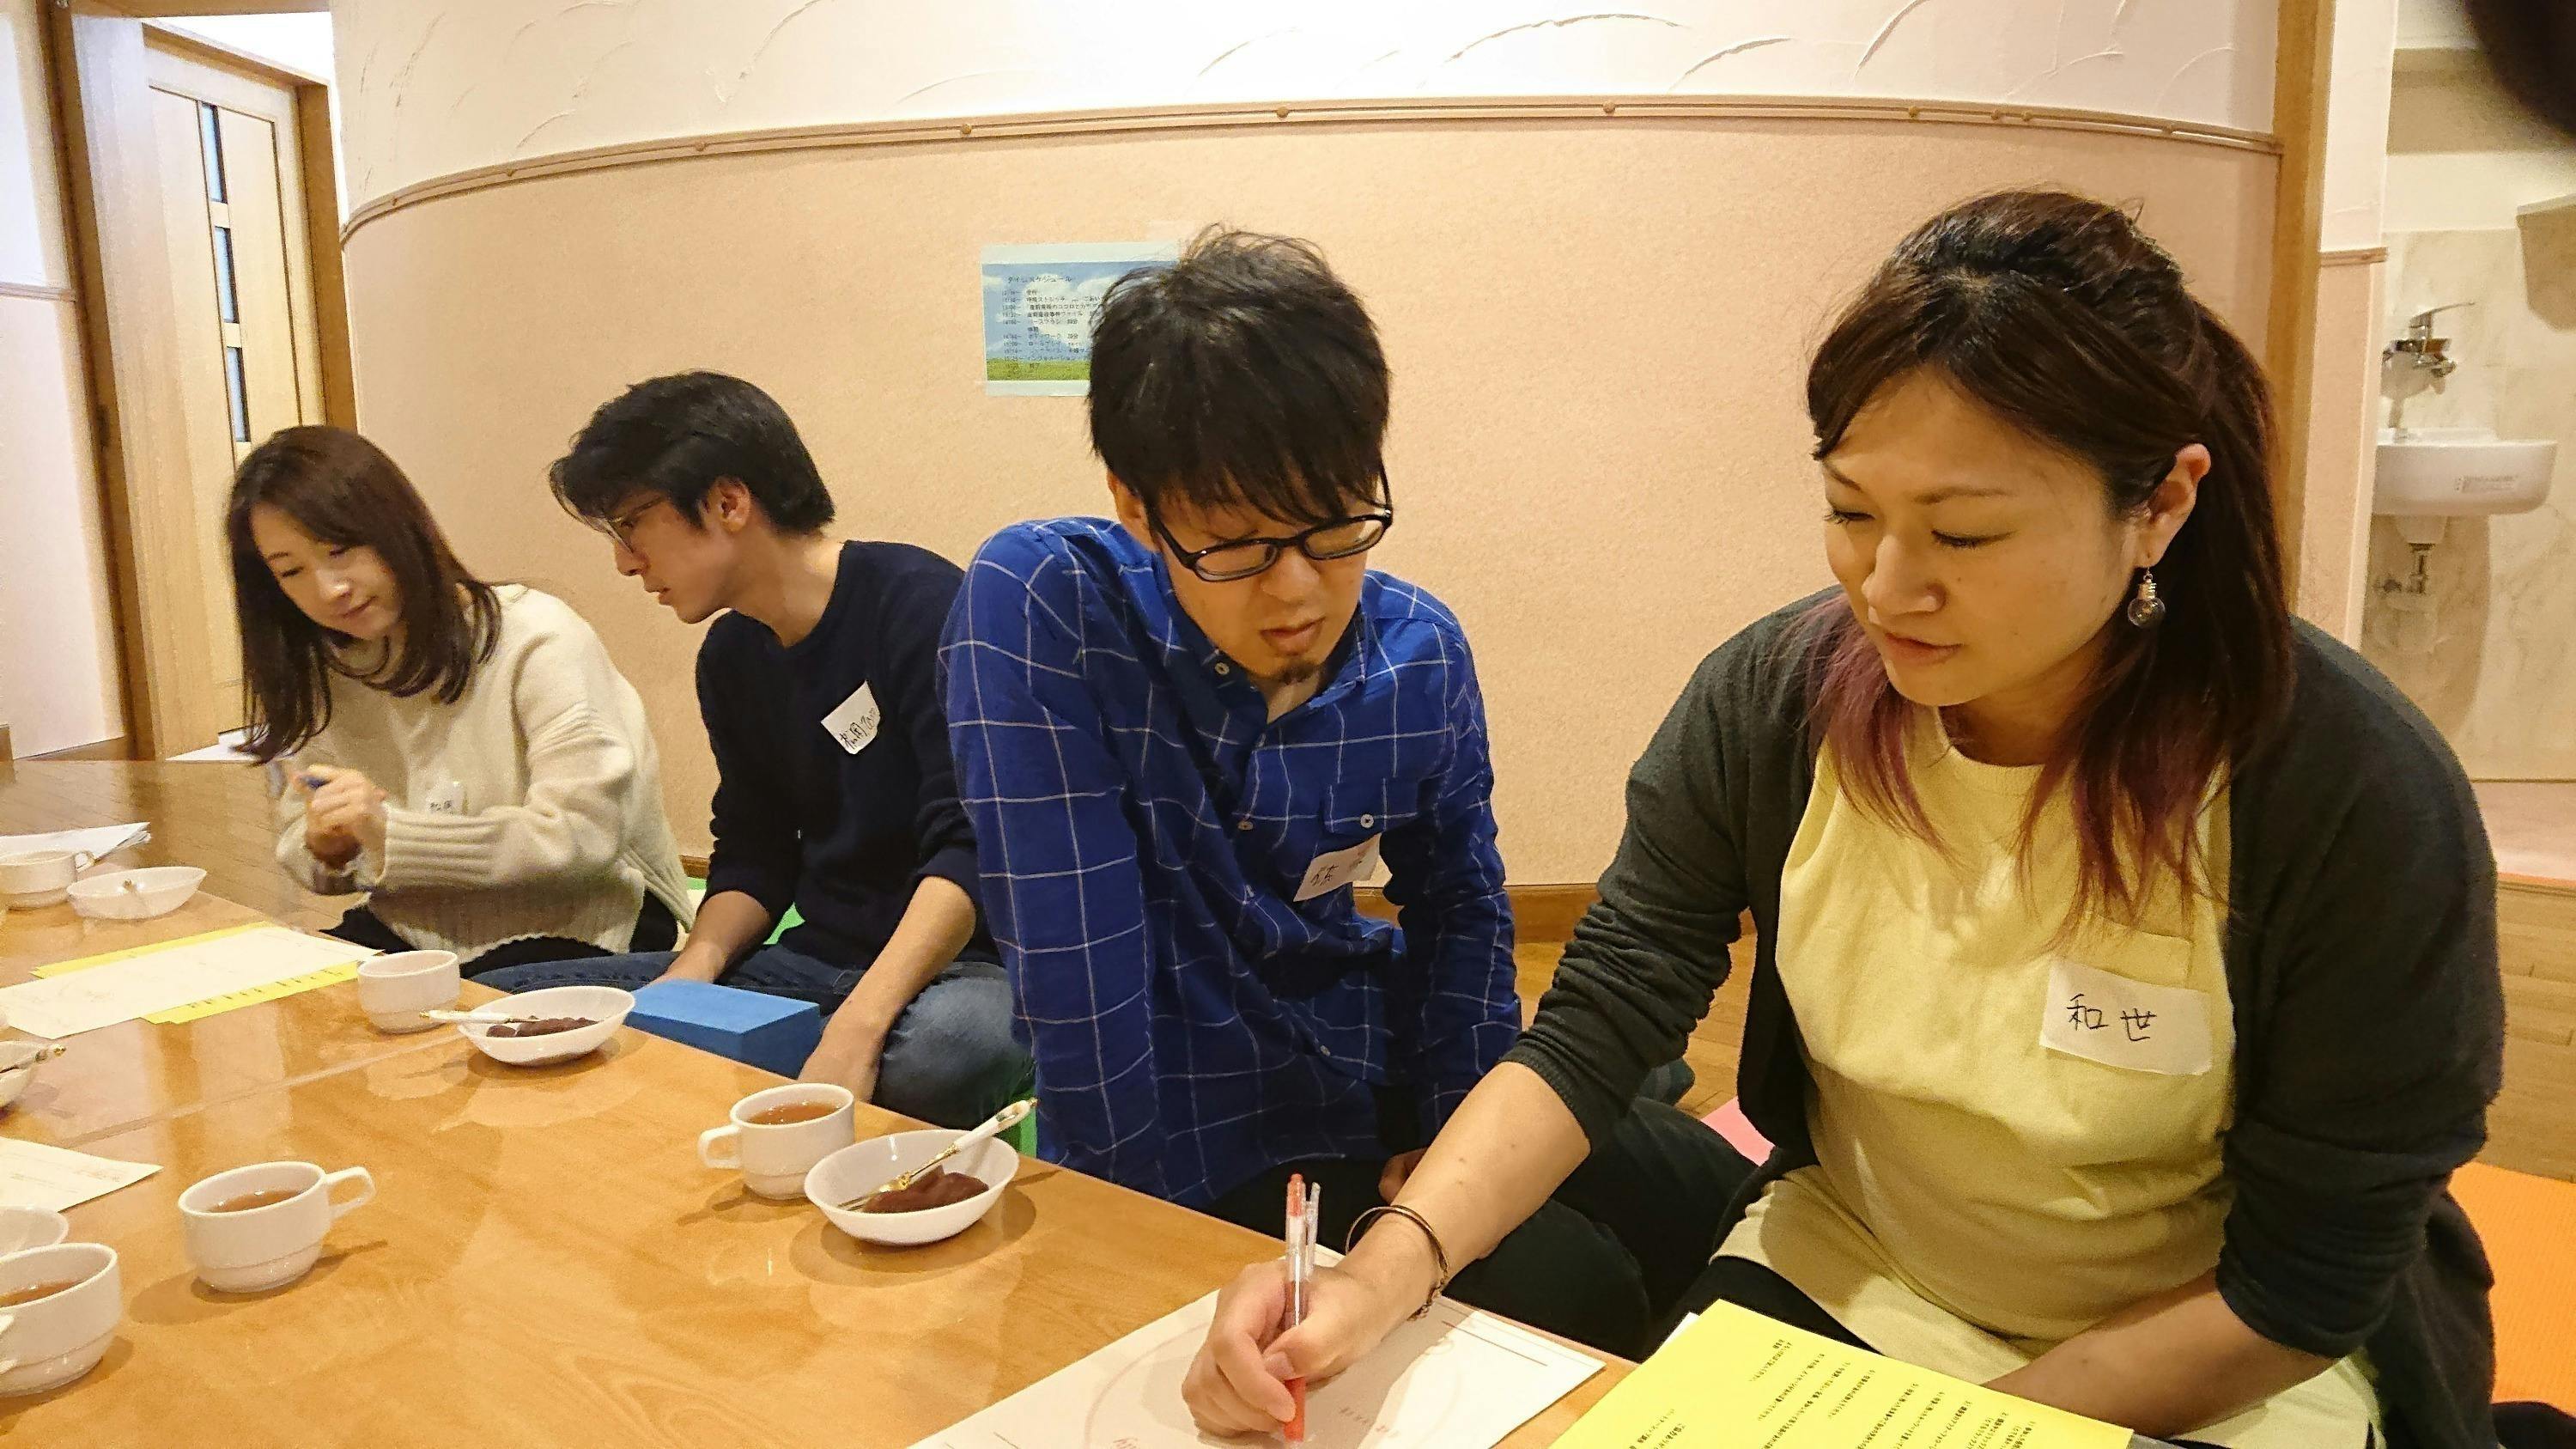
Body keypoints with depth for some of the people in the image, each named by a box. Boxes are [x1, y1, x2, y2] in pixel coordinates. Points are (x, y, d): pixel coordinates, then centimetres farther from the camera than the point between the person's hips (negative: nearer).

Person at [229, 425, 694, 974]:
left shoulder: (535, 639, -13)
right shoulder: (316, 673, 9)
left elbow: (583, 837, -21)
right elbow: (298, 846, 14)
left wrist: (389, 831, -23)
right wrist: (325, 848, -11)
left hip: (575, 931, -7)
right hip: (413, 936, 7)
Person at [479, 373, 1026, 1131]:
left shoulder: (917, 605, -14)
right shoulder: (730, 658, 10)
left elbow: (967, 852, -22)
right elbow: (753, 857, 16)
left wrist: (856, 1031, -31)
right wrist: (692, 970, -5)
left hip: (960, 965, -6)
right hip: (818, 963, 7)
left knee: (933, 1052, -43)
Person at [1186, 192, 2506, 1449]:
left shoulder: (2356, 798, -24)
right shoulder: (1768, 702, -15)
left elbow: (2301, 1286, -16)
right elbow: (1595, 1028, -15)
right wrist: (1389, 1265, -31)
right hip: (1833, 1284, 2)